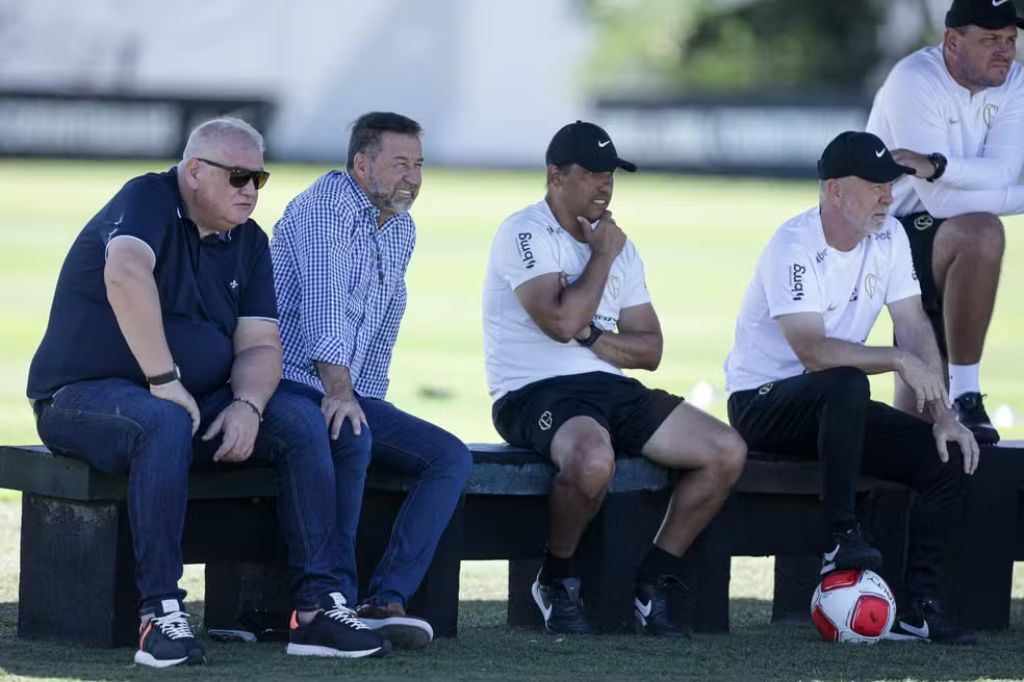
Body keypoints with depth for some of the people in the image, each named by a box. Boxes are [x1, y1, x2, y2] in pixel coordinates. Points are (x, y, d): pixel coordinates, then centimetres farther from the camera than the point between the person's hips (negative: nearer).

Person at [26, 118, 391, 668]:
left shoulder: (248, 242, 9)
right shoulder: (148, 200, -13)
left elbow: (258, 345, 4)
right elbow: (125, 276, -34)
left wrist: (247, 405, -19)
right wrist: (165, 381, -33)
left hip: (193, 400, 7)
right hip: (85, 395, -7)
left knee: (300, 421, -11)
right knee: (165, 423, -39)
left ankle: (318, 605, -15)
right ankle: (160, 612, -36)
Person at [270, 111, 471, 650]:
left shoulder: (402, 229, 15)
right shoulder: (326, 206, -13)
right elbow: (323, 305, -25)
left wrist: (370, 402, 17)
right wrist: (340, 392, -35)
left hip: (348, 394, 9)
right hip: (291, 382, -9)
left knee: (451, 457, -9)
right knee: (350, 439, -38)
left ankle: (385, 601, -20)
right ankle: (335, 602, -30)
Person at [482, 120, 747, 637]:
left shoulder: (619, 246, 19)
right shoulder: (525, 234, -5)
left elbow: (651, 349, 14)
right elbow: (562, 320, -20)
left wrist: (592, 338, -7)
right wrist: (602, 256, -6)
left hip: (611, 388, 8)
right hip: (536, 393, -8)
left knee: (727, 452, -9)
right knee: (593, 458, -41)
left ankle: (654, 584, 2)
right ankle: (557, 582, -13)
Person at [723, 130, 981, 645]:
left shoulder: (888, 236, 1)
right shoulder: (794, 248, -21)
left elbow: (915, 328, 0)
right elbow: (813, 352, -31)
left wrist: (943, 415, -10)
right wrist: (899, 360, -30)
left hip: (836, 406, 7)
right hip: (762, 402, -7)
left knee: (947, 454, -12)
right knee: (848, 385, -39)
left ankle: (918, 609, -12)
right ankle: (842, 538, -29)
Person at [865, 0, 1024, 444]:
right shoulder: (916, 81, -21)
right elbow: (941, 201, -27)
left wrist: (937, 166, -38)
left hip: (942, 244, 7)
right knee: (980, 233, -34)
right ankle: (964, 395, -27)